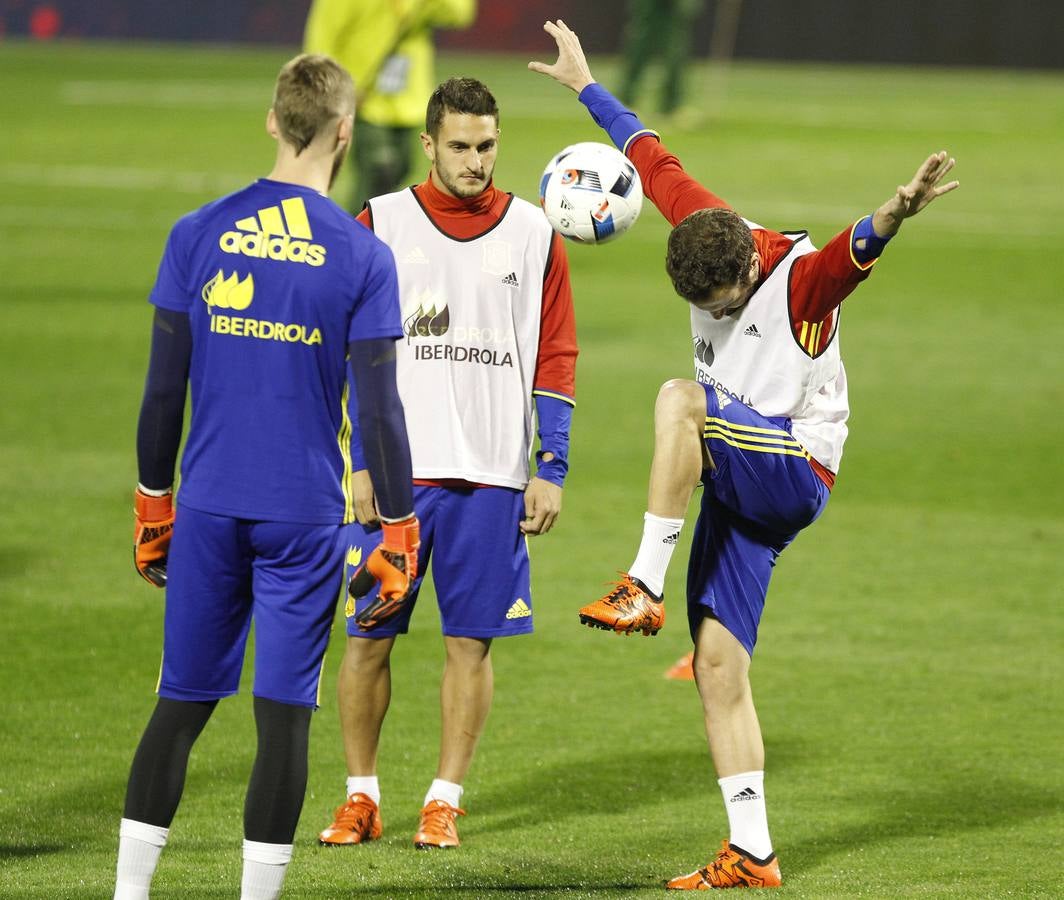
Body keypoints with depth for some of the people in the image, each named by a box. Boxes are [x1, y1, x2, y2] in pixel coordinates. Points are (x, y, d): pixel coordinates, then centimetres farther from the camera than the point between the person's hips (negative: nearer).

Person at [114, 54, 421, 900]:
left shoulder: (199, 235, 0)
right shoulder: (362, 257, -6)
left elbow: (164, 387, 3)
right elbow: (376, 408, -7)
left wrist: (153, 505, 13)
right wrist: (399, 527, 1)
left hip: (210, 508, 3)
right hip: (306, 514, -3)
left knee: (181, 703, 11)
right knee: (284, 714, 3)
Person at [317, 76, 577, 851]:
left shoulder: (532, 233, 7)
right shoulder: (380, 224, 3)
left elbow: (555, 356, 8)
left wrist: (553, 469, 2)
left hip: (493, 475, 1)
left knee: (472, 641, 2)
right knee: (369, 635, 0)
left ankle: (445, 801, 10)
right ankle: (361, 796, 11)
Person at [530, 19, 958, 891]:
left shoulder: (801, 280, -18)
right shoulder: (707, 231, 1)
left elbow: (852, 254, -41)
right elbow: (654, 160, 15)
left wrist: (894, 216, -64)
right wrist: (586, 85, 25)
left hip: (794, 475, -7)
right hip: (735, 483, 7)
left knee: (677, 399, -30)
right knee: (719, 666, 1)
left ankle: (644, 588, -27)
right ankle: (752, 853, 3)